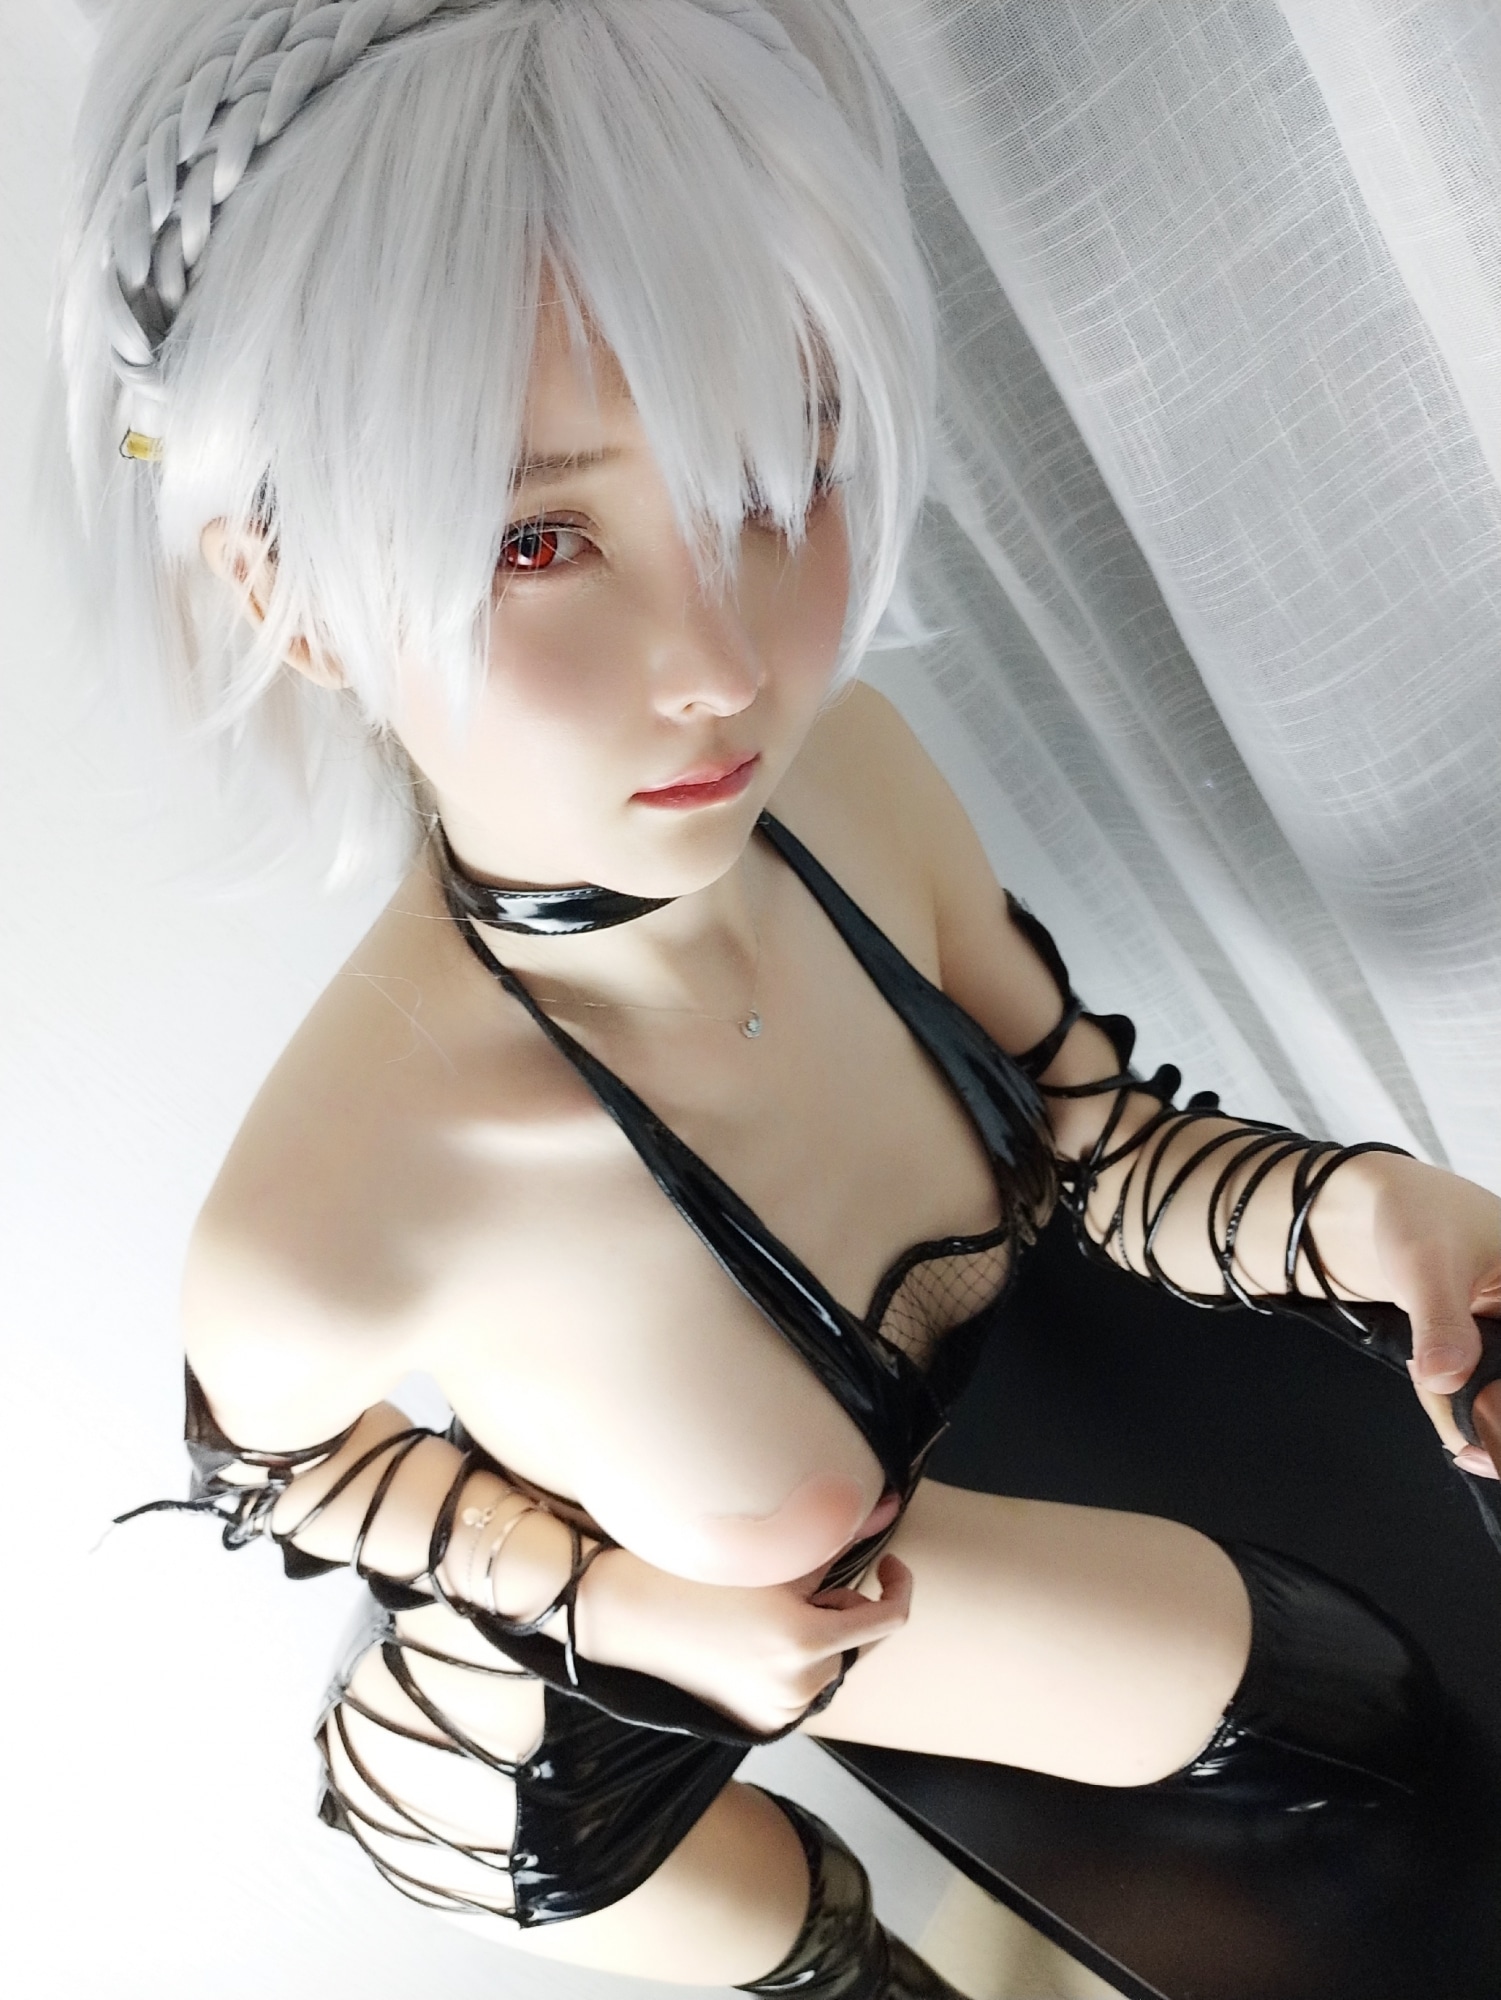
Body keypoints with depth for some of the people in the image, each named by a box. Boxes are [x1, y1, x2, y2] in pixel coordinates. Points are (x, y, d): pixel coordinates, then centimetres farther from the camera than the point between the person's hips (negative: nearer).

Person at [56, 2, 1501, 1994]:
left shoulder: (843, 777, -29)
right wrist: (626, 1604, -24)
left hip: (858, 1548, 6)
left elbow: (1100, 1132, -12)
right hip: (535, 1745, -5)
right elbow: (264, 1458, -15)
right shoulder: (321, 1223, -42)